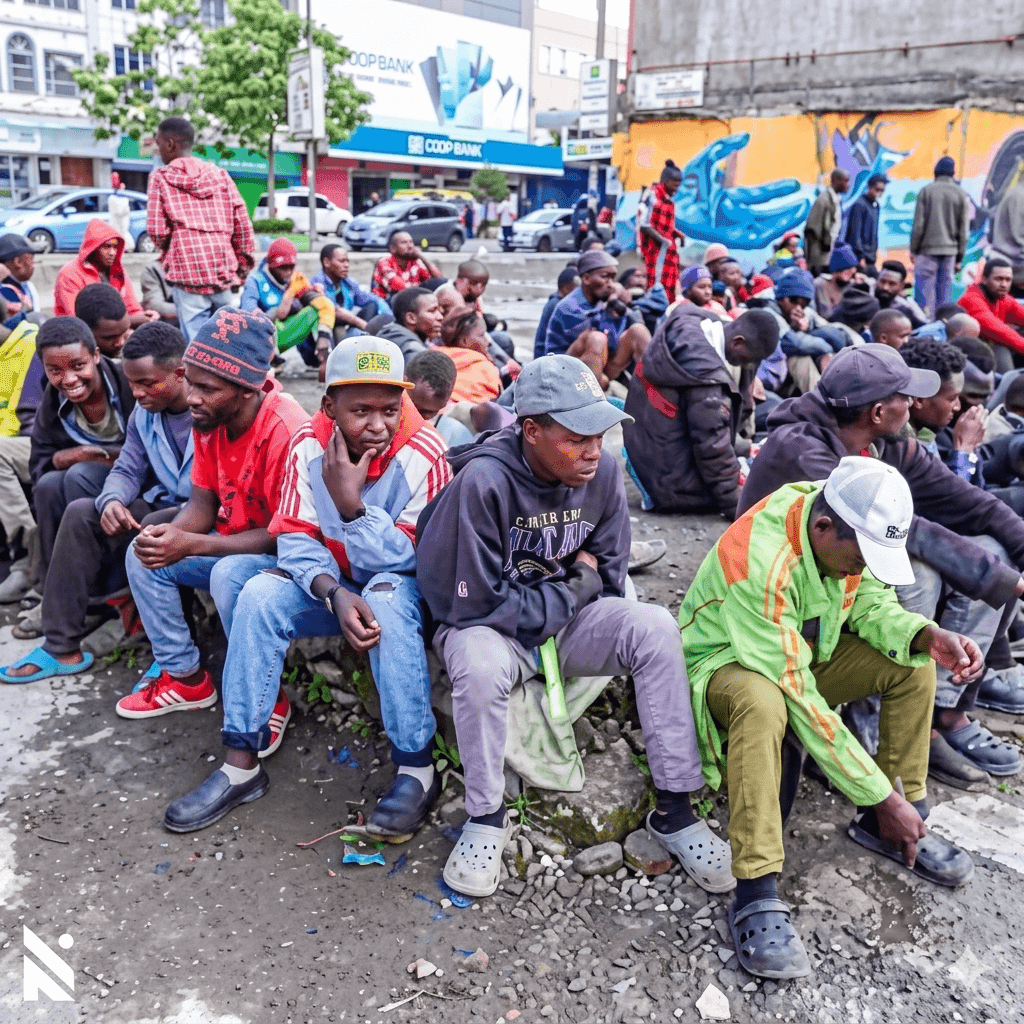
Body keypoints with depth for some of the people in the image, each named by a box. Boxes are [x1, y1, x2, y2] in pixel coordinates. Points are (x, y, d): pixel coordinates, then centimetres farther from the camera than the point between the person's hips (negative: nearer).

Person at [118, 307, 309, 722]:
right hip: (231, 544, 8)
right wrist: (169, 533, -21)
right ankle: (185, 677, 10)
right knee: (142, 555, 0)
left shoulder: (285, 430, -29)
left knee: (230, 574, -34)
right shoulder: (209, 419, -5)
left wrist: (191, 545, -30)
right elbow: (202, 504, 3)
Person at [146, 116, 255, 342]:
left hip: (188, 271, -4)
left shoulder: (161, 177, 4)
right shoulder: (219, 174, 12)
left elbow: (157, 230, -2)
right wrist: (243, 267, 16)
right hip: (224, 268, 4)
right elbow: (242, 224, 8)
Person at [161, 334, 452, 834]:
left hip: (402, 583, -4)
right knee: (259, 596, -21)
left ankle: (417, 769, -25)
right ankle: (242, 763, -12)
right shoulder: (308, 444, -10)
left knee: (386, 601, -36)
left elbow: (406, 559, -20)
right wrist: (336, 595, -30)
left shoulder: (423, 454, -21)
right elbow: (295, 538, -11)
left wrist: (350, 501, -34)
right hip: (330, 582, 4)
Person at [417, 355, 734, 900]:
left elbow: (607, 578, 4)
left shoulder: (602, 471, -9)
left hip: (569, 620, 4)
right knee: (480, 665, -37)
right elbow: (476, 604, -22)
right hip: (490, 627, -4)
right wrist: (574, 590, -14)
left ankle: (675, 811, -11)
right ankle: (486, 817, -11)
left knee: (655, 626, -21)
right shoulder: (483, 481, -25)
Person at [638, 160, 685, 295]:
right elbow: (643, 224, -14)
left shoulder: (670, 199, 15)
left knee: (671, 287, 4)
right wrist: (663, 240, -16)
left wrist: (678, 234, 2)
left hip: (669, 249, 8)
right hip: (654, 249, -8)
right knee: (656, 285, -11)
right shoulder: (651, 196, -9)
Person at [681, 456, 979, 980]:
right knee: (763, 700, -40)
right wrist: (882, 796, -29)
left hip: (802, 655, 8)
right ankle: (755, 893, -33)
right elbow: (799, 699, -35)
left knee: (911, 661, -8)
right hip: (719, 664, -7)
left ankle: (882, 825, 4)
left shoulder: (849, 529, -14)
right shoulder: (760, 563, -37)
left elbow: (870, 603, 1)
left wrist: (928, 635, -22)